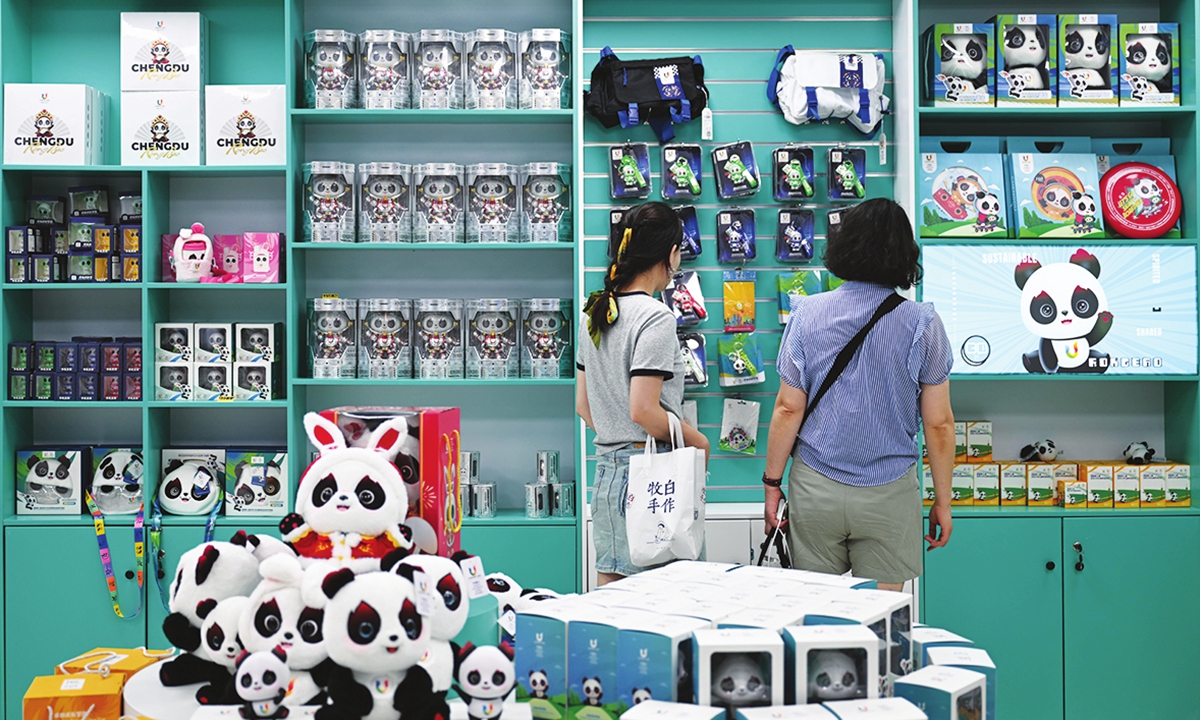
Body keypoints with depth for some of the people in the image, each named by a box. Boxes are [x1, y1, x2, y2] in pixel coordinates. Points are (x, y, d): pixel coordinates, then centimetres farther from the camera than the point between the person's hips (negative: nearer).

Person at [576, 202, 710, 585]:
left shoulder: (595, 312, 11)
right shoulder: (655, 317, -14)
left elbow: (583, 405, 15)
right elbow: (643, 411, -20)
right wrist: (696, 439, -6)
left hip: (605, 469, 8)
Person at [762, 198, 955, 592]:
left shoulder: (807, 314, -3)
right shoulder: (923, 324, -5)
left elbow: (788, 409, -3)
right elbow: (939, 423, -3)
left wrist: (772, 482, 7)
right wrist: (942, 501, 7)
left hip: (814, 487, 1)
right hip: (889, 493, -1)